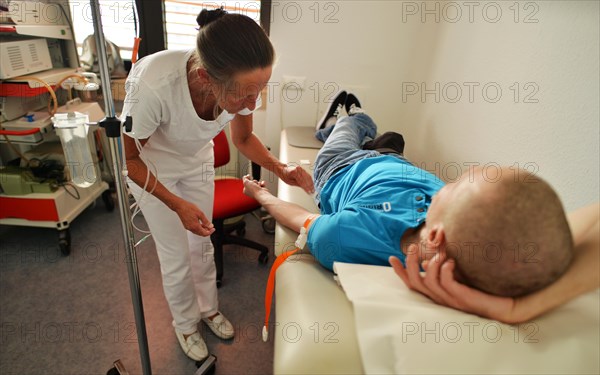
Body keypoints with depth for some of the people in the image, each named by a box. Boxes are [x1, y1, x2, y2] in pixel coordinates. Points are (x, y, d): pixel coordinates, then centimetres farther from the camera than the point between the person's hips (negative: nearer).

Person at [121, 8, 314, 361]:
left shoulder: (243, 84, -27)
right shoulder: (154, 83, -40)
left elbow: (243, 138, -6)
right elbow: (128, 156, -22)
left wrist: (281, 168, -21)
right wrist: (177, 205, -29)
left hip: (198, 161, 4)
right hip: (150, 167, -3)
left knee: (202, 243, 15)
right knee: (176, 256, 5)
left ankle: (209, 308, 43)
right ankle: (186, 324, 35)